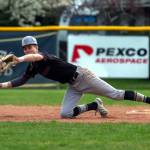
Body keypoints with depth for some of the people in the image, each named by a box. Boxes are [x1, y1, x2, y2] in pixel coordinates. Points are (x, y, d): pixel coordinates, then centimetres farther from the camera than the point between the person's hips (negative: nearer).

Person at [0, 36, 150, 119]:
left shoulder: (44, 56, -18)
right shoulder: (32, 67, 7)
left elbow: (37, 56, -42)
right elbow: (21, 80, 9)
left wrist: (20, 60, -58)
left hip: (81, 76, -8)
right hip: (73, 87, 8)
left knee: (115, 94, -8)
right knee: (65, 113, -7)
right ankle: (95, 105, 10)